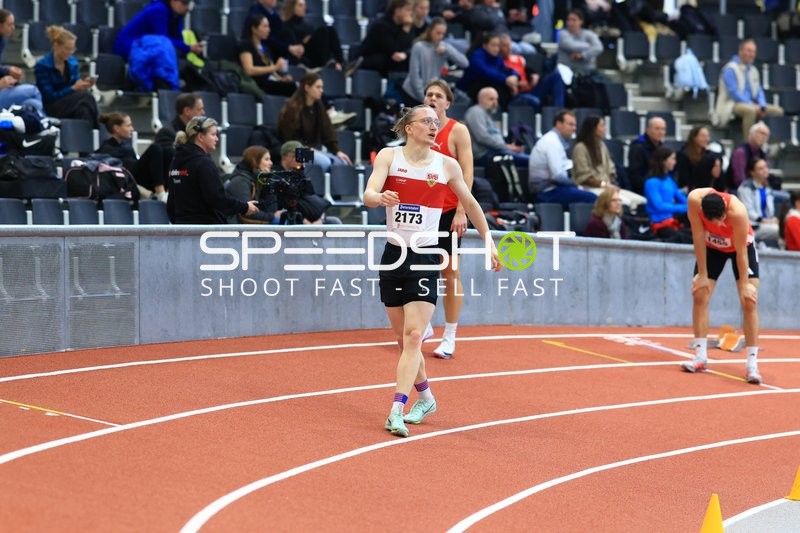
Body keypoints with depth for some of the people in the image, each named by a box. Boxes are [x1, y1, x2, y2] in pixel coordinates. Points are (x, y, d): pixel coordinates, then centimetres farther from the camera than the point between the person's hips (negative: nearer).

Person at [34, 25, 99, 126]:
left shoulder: (73, 62, 5)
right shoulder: (42, 66, -11)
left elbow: (77, 88, 10)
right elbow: (49, 96, -14)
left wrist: (83, 85, -14)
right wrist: (73, 88, -22)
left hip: (70, 104, 5)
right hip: (51, 108, -5)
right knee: (86, 97, -31)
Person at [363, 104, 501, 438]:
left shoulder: (447, 165, 1)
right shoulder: (389, 156, -1)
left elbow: (469, 203, 16)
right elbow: (368, 194, -17)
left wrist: (488, 239, 16)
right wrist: (380, 197, -39)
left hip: (426, 259, -1)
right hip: (393, 256, 1)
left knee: (413, 336, -15)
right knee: (403, 339, 10)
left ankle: (396, 412, -19)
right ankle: (425, 398, 32)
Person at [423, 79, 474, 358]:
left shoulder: (458, 131, -4)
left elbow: (467, 173, -9)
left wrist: (461, 211, -16)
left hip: (449, 212, -5)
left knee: (450, 274, 0)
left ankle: (449, 338, 5)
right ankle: (423, 327, 19)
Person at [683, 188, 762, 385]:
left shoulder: (737, 212, -41)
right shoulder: (695, 200, -35)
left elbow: (740, 251, -29)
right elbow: (699, 238, -24)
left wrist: (744, 284, -20)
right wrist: (702, 274, -18)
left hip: (741, 245, -3)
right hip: (711, 246, 3)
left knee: (749, 301, -11)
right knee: (700, 295, -5)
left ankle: (752, 364, -12)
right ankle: (701, 357, 2)